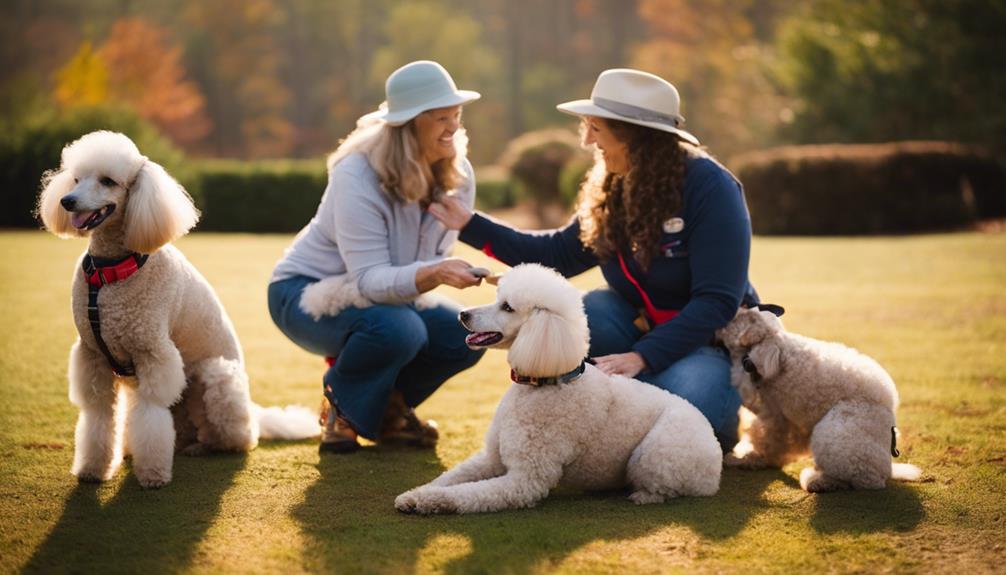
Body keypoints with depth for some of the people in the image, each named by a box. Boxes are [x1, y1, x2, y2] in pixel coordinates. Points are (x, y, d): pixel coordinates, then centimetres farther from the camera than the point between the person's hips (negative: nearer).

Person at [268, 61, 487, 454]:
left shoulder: (459, 174, -10)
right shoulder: (357, 176, -29)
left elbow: (437, 257, -1)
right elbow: (369, 279, -35)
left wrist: (445, 274, -24)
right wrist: (430, 275, -53)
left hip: (385, 292, 7)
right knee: (397, 329, -36)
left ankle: (389, 408, 10)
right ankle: (342, 410, -5)